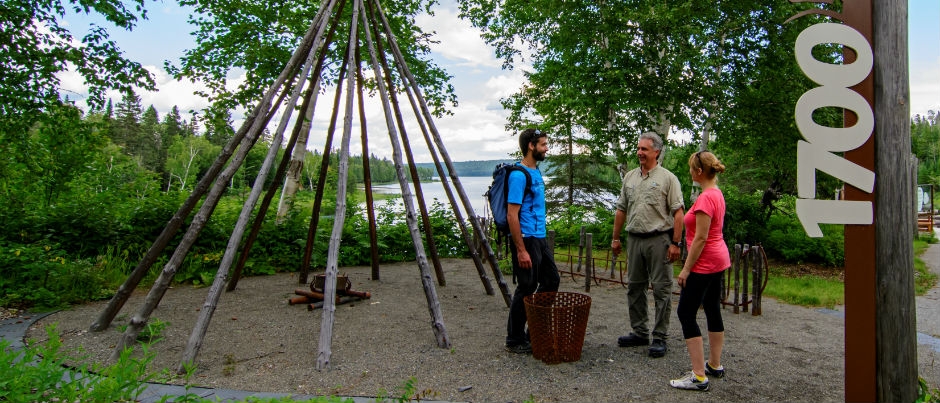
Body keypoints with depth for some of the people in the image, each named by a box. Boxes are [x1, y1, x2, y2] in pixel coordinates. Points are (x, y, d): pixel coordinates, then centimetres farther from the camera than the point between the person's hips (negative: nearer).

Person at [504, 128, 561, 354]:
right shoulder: (519, 175, -17)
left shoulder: (536, 172, 13)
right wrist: (521, 250, -23)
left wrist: (540, 238, 19)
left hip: (540, 238, 10)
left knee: (551, 281, 15)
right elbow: (512, 216, -21)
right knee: (526, 290, -1)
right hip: (526, 240, -10)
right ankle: (515, 341, 14)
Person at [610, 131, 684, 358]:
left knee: (661, 289, 0)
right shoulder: (630, 177, 12)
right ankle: (639, 333, 24)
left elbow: (678, 213, -9)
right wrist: (615, 238, 15)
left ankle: (659, 338, 8)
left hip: (659, 239, -6)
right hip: (634, 239, 6)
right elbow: (621, 210, 16)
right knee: (634, 287, 12)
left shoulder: (667, 178, -5)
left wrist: (675, 243, -14)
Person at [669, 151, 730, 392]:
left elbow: (700, 238, -22)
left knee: (686, 313, -5)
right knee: (712, 310, 16)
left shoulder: (705, 198, -21)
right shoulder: (717, 194, 9)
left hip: (705, 263, -10)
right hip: (718, 259, 10)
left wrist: (686, 269, -17)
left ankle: (699, 376, -2)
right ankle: (715, 365, 28)